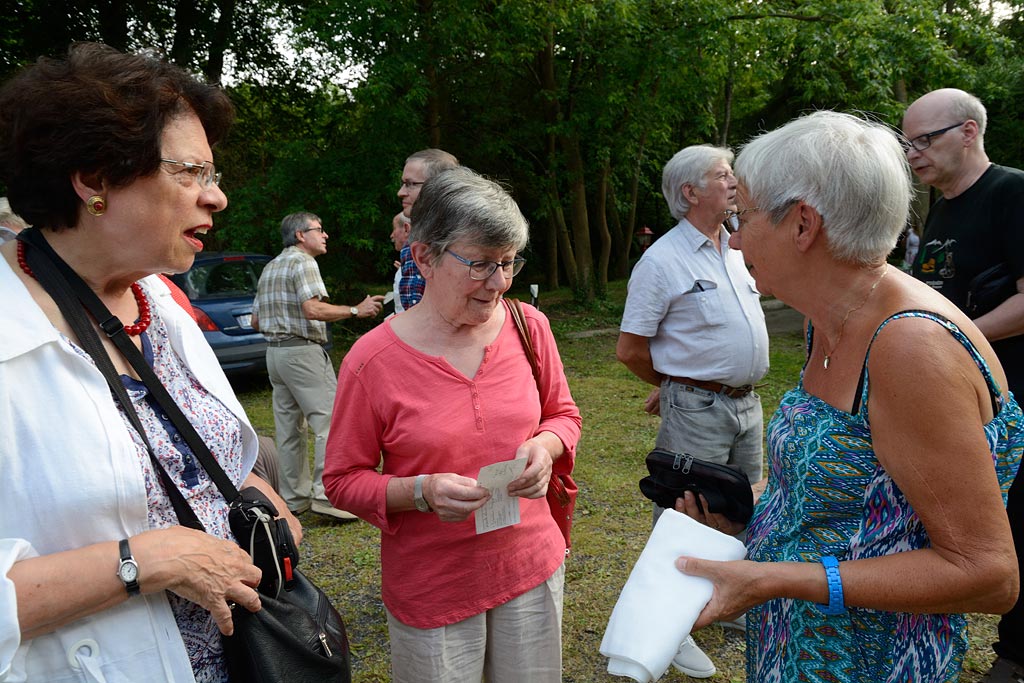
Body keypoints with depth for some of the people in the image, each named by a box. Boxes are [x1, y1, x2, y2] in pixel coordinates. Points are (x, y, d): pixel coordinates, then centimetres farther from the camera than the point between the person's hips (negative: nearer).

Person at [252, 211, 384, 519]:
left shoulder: (270, 268, 20)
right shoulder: (303, 262, -7)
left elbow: (256, 321, 20)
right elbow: (313, 309, -21)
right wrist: (356, 310, -15)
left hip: (275, 352, 10)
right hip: (304, 350, -9)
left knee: (288, 427, 11)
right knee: (329, 421, -9)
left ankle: (294, 498, 16)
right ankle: (325, 494, -13)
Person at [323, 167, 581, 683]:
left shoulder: (528, 326, -6)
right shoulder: (372, 361, -17)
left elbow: (563, 414, 8)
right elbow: (343, 480, -8)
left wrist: (546, 445, -13)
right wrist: (420, 492, -24)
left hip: (531, 563, 4)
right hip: (431, 588, -3)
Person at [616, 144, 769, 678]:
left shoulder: (735, 254, 11)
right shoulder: (662, 261, -14)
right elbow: (629, 349, -12)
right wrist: (675, 386, 3)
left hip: (747, 404, 8)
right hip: (696, 411, -8)